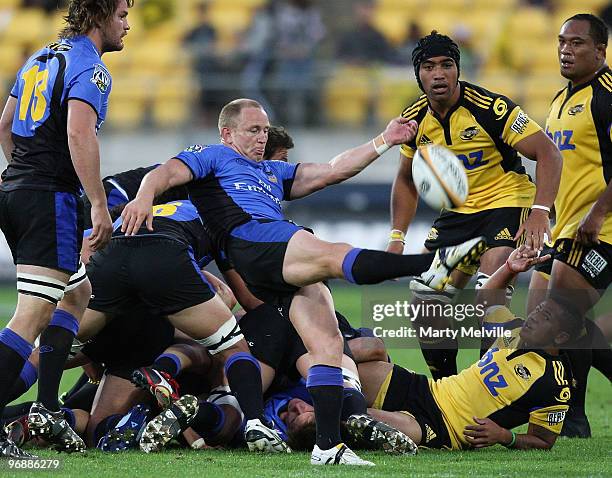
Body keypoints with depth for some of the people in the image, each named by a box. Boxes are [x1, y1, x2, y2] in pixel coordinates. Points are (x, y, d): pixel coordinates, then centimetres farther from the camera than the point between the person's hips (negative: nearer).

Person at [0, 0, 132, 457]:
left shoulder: (41, 58, 18)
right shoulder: (89, 67, -10)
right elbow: (79, 134, -23)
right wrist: (100, 206, -23)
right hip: (51, 198, -10)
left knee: (77, 292, 21)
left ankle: (46, 407, 15)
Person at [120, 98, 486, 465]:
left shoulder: (274, 172, 42)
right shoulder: (213, 157, 23)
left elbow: (331, 172, 35)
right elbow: (167, 173, 5)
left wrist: (383, 142, 27)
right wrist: (145, 197, -18)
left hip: (293, 269, 8)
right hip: (250, 239, -8)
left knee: (328, 342, -11)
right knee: (337, 256, -30)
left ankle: (328, 444, -17)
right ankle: (432, 265, -52)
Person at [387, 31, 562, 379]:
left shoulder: (490, 107, -21)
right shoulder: (415, 119, -2)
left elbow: (548, 153, -21)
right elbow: (407, 181, 14)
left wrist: (540, 211, -32)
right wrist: (397, 237, 4)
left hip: (507, 205, -6)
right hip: (458, 212, 6)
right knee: (427, 300, 0)